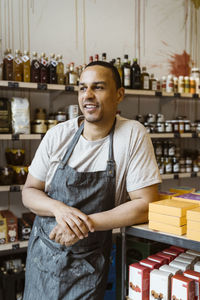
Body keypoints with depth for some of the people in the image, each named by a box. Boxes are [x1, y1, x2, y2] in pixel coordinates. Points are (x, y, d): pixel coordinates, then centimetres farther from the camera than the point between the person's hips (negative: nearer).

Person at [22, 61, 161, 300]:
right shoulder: (57, 135, -6)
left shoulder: (133, 135, -14)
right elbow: (29, 192, 0)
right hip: (42, 252, 3)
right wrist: (58, 208, -20)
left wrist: (89, 222, -23)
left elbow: (145, 204, -16)